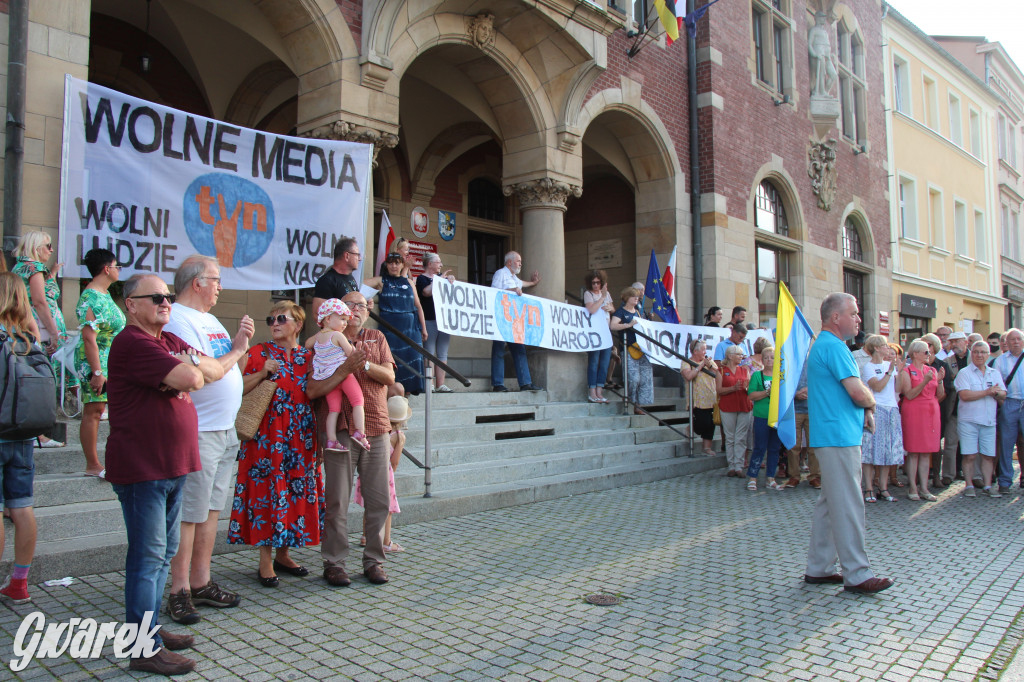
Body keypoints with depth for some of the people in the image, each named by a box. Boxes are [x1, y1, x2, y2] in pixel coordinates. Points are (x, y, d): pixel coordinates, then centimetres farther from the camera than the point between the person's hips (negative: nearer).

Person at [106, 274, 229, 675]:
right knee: (148, 556, -4)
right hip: (141, 468, -9)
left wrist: (191, 364, -11)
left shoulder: (169, 341, 16)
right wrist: (191, 367, -2)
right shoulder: (132, 344, -15)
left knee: (164, 552, 16)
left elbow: (217, 371, 10)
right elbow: (189, 378, -25)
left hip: (172, 466, 9)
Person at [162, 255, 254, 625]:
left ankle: (201, 583, 23)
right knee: (188, 514, -3)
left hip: (224, 430, 9)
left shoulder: (209, 319, 18)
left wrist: (241, 341, 2)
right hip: (197, 432, -9)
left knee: (211, 510, 14)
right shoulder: (178, 321, -13)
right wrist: (237, 349, -9)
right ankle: (179, 592, 7)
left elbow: (226, 365, 20)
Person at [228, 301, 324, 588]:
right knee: (266, 491, -3)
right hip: (266, 437, -4)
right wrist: (262, 373, -17)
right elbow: (239, 389, -4)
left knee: (296, 492, 8)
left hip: (300, 438, 4)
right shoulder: (258, 353, 2)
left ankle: (282, 555, 23)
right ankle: (265, 562, 6)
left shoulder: (308, 357, 11)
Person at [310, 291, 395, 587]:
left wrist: (365, 364, -15)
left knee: (378, 500, 5)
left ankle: (374, 560, 17)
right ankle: (334, 562, 12)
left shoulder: (376, 338, 15)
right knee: (337, 500, 0)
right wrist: (346, 369, -18)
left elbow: (389, 376, 2)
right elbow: (312, 390, -8)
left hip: (377, 430, 3)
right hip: (340, 429, -3)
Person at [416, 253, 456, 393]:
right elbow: (427, 292, -18)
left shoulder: (441, 277, 21)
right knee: (429, 353, -7)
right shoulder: (422, 279, 0)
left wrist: (451, 280, 1)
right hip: (430, 320, -7)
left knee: (443, 354, 4)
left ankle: (440, 384, 6)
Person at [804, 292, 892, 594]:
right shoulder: (833, 346, -15)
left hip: (830, 435, 11)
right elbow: (859, 393, -20)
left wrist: (863, 402, 6)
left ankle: (818, 568, 19)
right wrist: (871, 401, 1)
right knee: (848, 506, -5)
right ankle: (856, 574, 2)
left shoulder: (822, 344, 18)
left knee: (829, 503, 13)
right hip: (839, 436, -11)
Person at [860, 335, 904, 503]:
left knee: (887, 451, 5)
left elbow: (899, 388, 10)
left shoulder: (890, 364, 15)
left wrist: (900, 371, 0)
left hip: (892, 410, 6)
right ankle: (869, 489, -2)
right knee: (871, 450, -5)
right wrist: (890, 371, -14)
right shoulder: (867, 367, -2)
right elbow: (877, 387, -15)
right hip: (875, 411, -6)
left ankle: (883, 488, 11)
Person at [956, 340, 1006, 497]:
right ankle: (969, 486, 7)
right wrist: (987, 392, -11)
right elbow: (964, 395, -14)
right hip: (969, 421, -4)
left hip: (989, 421, 4)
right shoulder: (964, 373, -1)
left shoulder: (995, 374, 14)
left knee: (989, 455, 5)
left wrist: (996, 392, -14)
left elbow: (1003, 395, 8)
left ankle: (988, 486, 14)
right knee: (969, 455, -3)